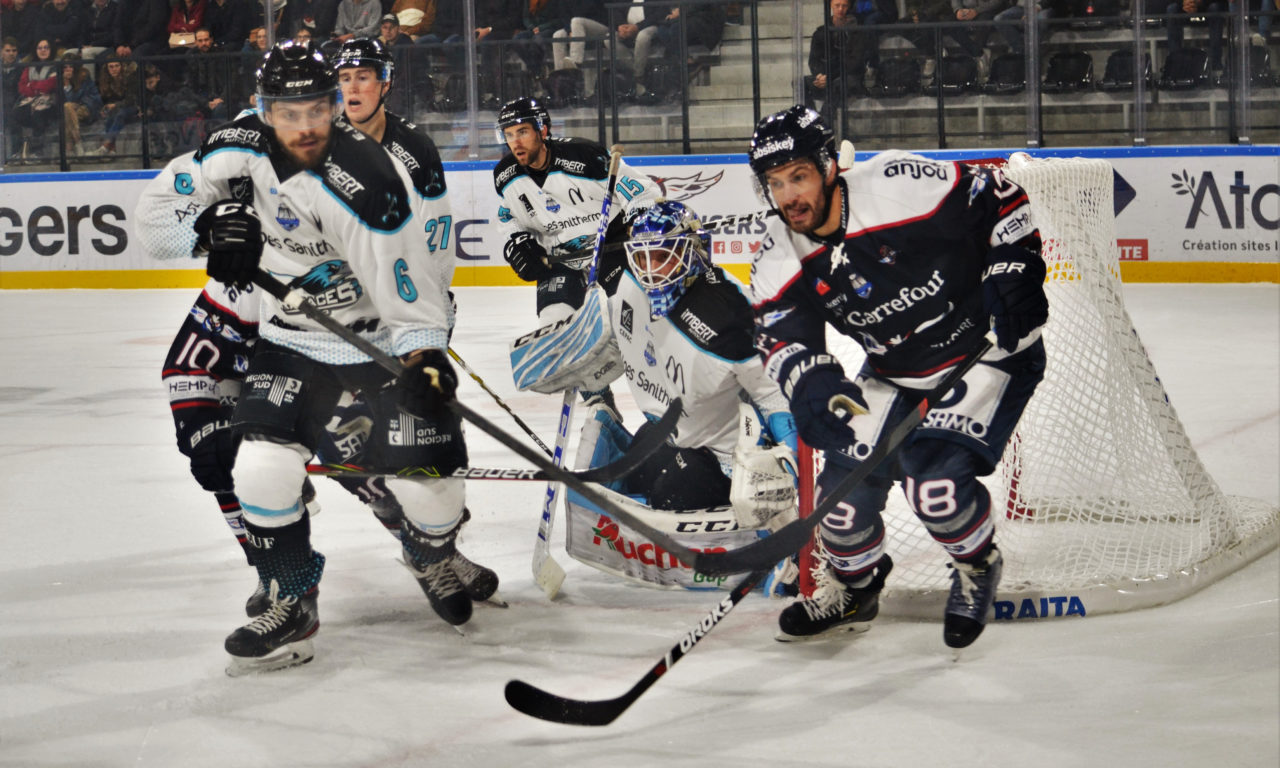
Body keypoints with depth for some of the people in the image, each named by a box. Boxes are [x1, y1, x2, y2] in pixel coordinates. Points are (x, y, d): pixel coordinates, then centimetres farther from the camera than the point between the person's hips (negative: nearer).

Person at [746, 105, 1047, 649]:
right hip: (894, 373, 6)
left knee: (934, 482, -21)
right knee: (848, 478, -2)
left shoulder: (899, 186, -27)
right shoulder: (780, 260, -9)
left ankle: (978, 568, 11)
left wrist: (1014, 274, -23)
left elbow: (999, 197, -16)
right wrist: (809, 383, -34)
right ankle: (852, 587, 28)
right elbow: (781, 333, -13)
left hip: (986, 348, -6)